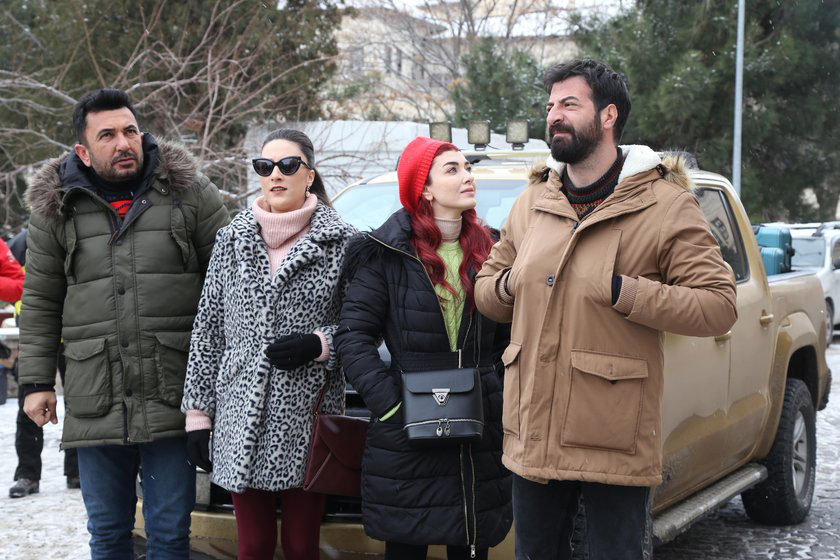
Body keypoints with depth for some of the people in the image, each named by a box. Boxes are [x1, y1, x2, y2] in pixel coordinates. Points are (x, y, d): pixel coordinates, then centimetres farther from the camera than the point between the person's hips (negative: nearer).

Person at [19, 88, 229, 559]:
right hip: (96, 405, 2)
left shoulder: (188, 190, 2)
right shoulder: (56, 207, 6)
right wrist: (37, 381, 7)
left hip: (174, 398, -1)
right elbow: (40, 302, 11)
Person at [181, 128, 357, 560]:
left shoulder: (340, 242, 0)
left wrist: (320, 344, -15)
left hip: (306, 422, -2)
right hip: (242, 425, 2)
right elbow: (207, 330, 10)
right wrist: (197, 412, 6)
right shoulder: (233, 238, 9)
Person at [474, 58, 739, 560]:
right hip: (533, 436, 6)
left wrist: (623, 292, -19)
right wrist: (507, 285, -1)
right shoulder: (532, 202, 13)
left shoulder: (663, 203, -4)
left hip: (616, 443, -5)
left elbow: (719, 305, -11)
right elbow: (485, 287, 23)